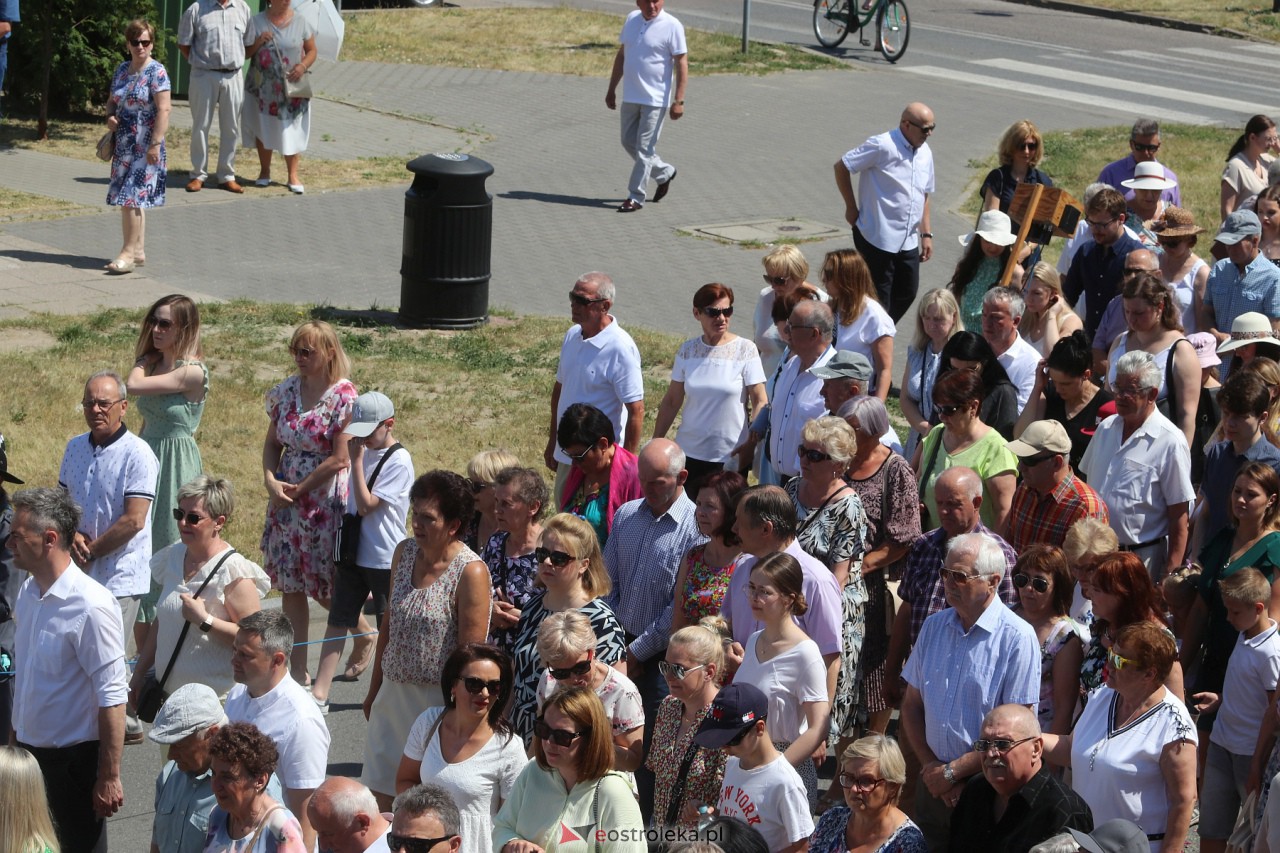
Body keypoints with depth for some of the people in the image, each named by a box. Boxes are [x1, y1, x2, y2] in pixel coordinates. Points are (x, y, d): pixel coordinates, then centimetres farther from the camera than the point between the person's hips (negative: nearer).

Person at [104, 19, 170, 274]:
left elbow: (163, 109, -16)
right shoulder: (122, 70, 12)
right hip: (124, 145, 8)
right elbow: (112, 100, 23)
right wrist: (110, 116, 0)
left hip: (145, 147, -8)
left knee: (132, 198, -11)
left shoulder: (156, 72, -11)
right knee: (128, 199, 10)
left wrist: (156, 143, -21)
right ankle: (138, 250, 17)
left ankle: (129, 252, -8)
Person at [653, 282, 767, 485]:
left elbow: (760, 402, -7)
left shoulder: (745, 350, -6)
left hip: (730, 456, -3)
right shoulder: (688, 350, 2)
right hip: (689, 453, 3)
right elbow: (671, 401, 8)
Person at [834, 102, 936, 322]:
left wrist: (926, 234, 15)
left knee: (907, 295, 11)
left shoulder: (925, 153, 11)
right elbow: (841, 166, -10)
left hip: (909, 241, 7)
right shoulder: (883, 146, -14)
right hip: (878, 238, -7)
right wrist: (852, 208, -6)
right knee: (879, 299, -1)